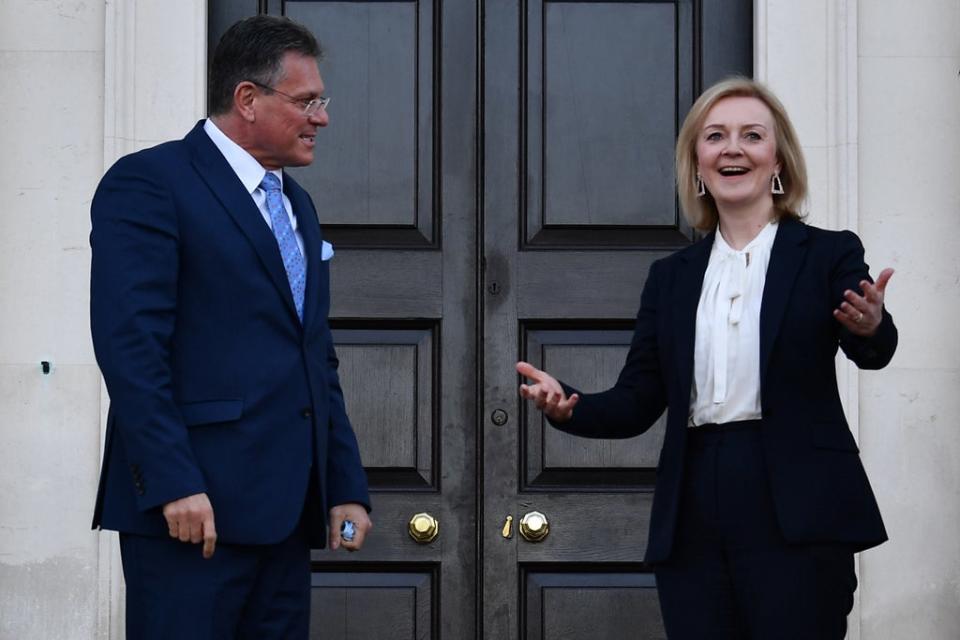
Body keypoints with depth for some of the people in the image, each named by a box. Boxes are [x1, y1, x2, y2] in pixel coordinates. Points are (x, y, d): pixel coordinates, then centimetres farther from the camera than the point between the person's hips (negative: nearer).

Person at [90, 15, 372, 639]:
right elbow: (129, 345, -14)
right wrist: (173, 485, -20)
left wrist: (347, 488, 14)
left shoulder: (297, 205, 21)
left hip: (286, 510, 8)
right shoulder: (149, 184, -5)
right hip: (193, 509, -8)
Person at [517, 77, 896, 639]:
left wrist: (871, 327, -38)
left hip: (796, 523, -3)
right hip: (694, 525, 4)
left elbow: (871, 354, -14)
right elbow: (636, 403, 10)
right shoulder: (671, 277, 13)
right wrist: (567, 405, -10)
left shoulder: (828, 254, 3)